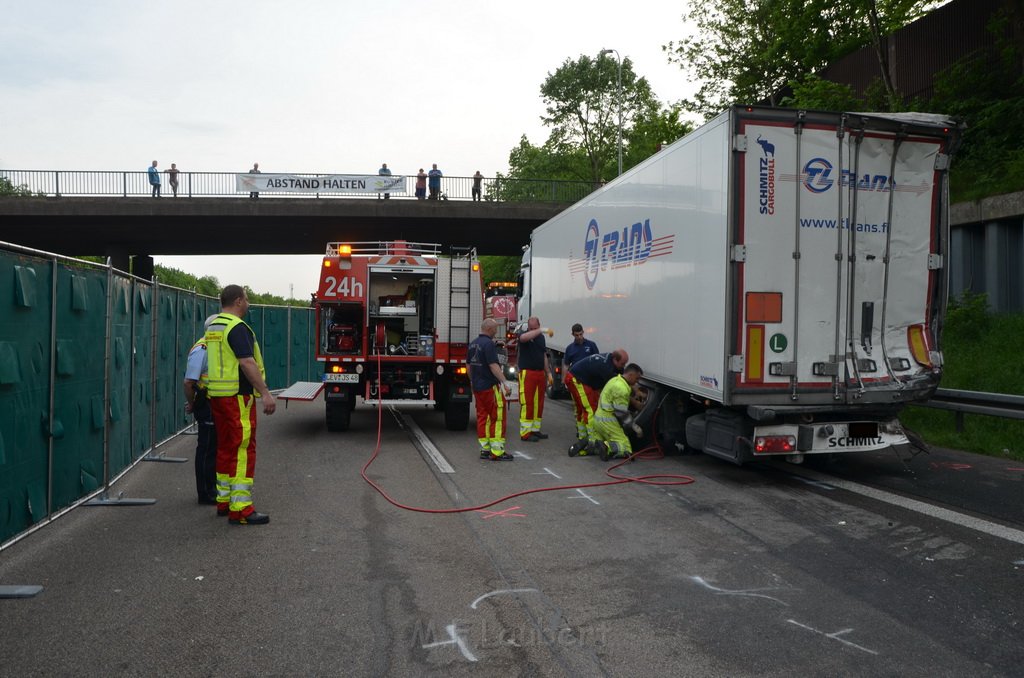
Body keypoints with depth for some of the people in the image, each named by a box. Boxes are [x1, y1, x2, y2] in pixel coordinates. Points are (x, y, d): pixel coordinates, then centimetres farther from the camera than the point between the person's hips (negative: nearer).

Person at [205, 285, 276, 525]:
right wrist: (266, 393, -24)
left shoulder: (213, 326, 15)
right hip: (237, 397, -10)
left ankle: (224, 500, 23)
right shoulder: (237, 327, -14)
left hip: (217, 395, 10)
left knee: (226, 448, 16)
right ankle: (240, 509, -8)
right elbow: (247, 363, -22)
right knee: (243, 450, -8)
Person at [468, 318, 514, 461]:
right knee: (498, 417, -4)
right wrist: (505, 382, -22)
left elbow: (469, 365, 19)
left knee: (482, 417, 12)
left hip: (477, 387, 9)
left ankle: (485, 449, 15)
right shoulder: (489, 344, -16)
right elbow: (493, 366, -22)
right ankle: (497, 451, -5)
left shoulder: (473, 344, 12)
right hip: (490, 386, -9)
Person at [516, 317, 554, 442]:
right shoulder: (522, 333, -5)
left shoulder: (541, 337, 15)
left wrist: (548, 373, 16)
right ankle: (525, 433, -5)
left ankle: (535, 430, 18)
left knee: (538, 403, 9)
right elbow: (524, 337, -32)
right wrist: (542, 330, -39)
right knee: (527, 404, -7)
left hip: (540, 373, 7)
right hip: (527, 373, -7)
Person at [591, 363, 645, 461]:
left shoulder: (615, 380, 13)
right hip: (607, 422, -10)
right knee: (626, 449, -7)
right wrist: (635, 428, -7)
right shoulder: (622, 389, -19)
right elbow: (621, 413, -17)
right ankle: (606, 447, -28)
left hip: (598, 417, 10)